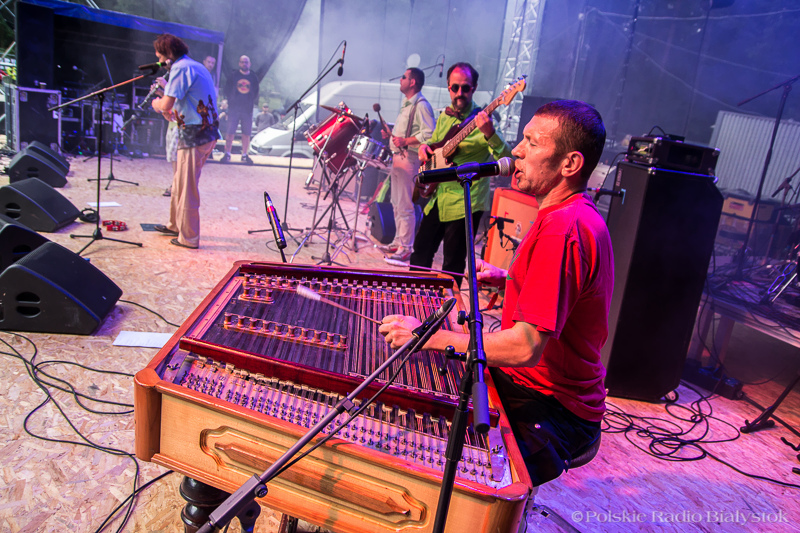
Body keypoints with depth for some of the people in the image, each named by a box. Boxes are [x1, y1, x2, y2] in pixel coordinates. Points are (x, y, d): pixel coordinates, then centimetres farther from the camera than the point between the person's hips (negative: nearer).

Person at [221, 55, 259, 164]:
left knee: (247, 133, 3)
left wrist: (252, 102, 1)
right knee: (230, 131, -3)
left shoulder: (253, 77, 8)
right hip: (234, 108, -1)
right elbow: (227, 89, 6)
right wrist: (231, 100, -2)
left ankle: (244, 155, 12)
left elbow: (256, 92, 11)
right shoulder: (233, 75, 4)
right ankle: (227, 154, 4)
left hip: (248, 109, 1)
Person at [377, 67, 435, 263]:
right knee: (396, 204, 15)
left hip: (409, 159, -11)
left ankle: (406, 248, -4)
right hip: (398, 157, 11)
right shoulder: (406, 104, 19)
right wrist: (391, 134, 14)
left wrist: (405, 141, -25)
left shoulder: (421, 105, -13)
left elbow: (429, 134, -23)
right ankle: (398, 242, 25)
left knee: (405, 206, -9)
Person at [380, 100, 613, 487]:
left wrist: (428, 336, -24)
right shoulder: (575, 215, 8)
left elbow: (526, 348, -30)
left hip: (552, 413, -10)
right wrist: (505, 278, 10)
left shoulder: (563, 229, -27)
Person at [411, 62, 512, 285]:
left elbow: (505, 156, -26)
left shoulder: (481, 119, -13)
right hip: (437, 197, 7)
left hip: (465, 203, -7)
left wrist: (489, 134, -45)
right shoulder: (445, 116, 9)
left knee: (453, 263, 2)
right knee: (421, 250, 17)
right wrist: (424, 147, 3)